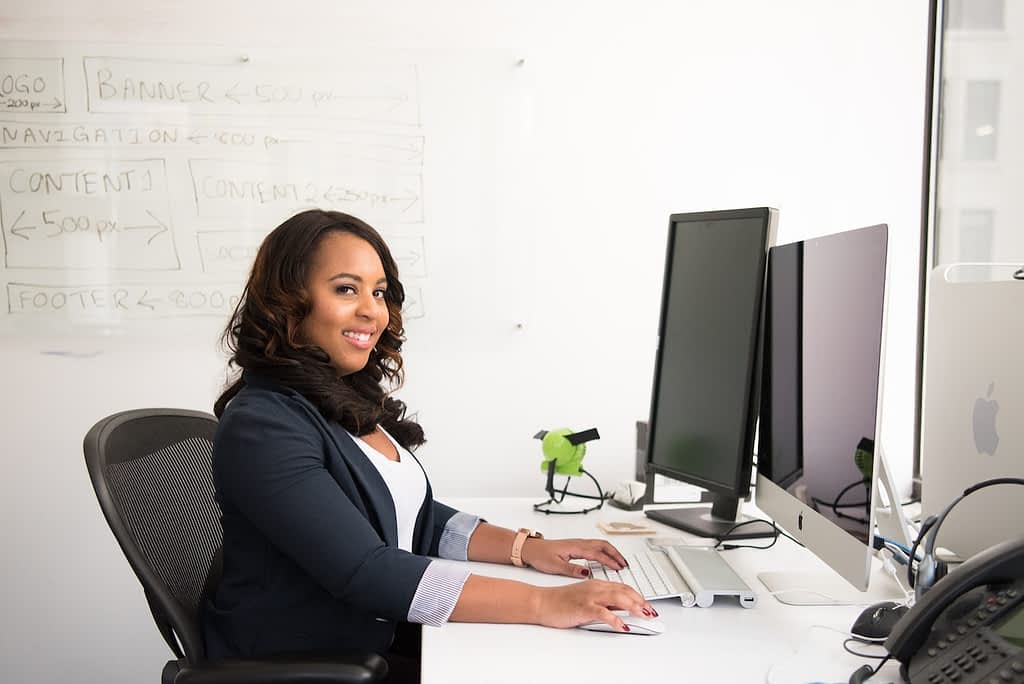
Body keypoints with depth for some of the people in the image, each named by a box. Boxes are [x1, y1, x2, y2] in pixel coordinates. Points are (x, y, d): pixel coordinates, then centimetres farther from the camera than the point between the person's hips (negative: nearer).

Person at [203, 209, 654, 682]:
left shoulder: (352, 398, 7)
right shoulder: (261, 428, -20)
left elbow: (414, 519, 10)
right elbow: (367, 572, -27)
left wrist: (527, 548, -4)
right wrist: (543, 604, -30)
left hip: (381, 639, 7)